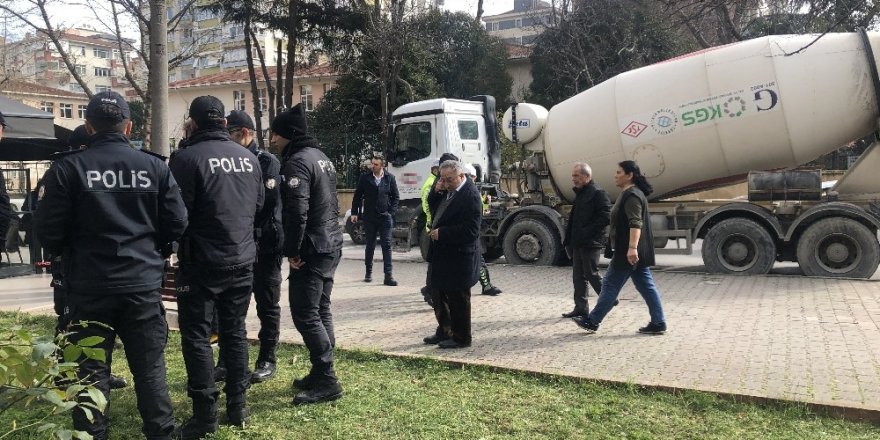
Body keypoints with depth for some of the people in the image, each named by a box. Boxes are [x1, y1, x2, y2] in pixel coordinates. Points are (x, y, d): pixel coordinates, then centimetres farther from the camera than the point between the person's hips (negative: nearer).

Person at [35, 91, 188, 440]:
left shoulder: (68, 167, -7)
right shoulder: (154, 166, -2)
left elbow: (48, 230, -5)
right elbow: (177, 224, -1)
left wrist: (68, 254, 16)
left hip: (90, 287, -1)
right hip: (143, 284, 2)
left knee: (90, 371, 11)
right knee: (150, 367, 11)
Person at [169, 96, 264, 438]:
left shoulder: (187, 158, -13)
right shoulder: (248, 157, 6)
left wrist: (177, 247, 2)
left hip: (202, 262, -5)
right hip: (242, 260, 6)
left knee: (196, 336, 4)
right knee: (234, 331, 14)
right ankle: (238, 406, 21)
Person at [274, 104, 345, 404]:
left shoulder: (297, 162, -15)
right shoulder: (322, 158, 17)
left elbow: (297, 211, -23)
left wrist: (292, 251, -16)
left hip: (311, 249, -10)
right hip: (331, 244, 10)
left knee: (305, 315, -6)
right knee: (321, 311, 15)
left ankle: (326, 381, -4)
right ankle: (321, 374, 23)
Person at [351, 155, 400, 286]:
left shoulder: (390, 178, 1)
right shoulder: (365, 177, 0)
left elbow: (396, 197, 6)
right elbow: (357, 196, 5)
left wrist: (391, 212, -3)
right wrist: (354, 213, 0)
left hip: (385, 217, 0)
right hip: (369, 217, 1)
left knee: (387, 245, -3)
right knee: (370, 245, 11)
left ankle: (388, 275, -3)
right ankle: (369, 272, 25)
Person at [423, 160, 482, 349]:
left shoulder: (470, 195, -20)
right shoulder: (446, 190, 7)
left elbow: (471, 229, -24)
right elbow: (432, 207, 16)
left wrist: (441, 233, -20)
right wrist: (437, 192, -3)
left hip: (459, 257, -9)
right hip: (442, 254, 9)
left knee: (458, 299, 3)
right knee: (439, 295, 19)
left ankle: (461, 338, 17)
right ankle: (444, 331, 33)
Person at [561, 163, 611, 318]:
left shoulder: (597, 193, -13)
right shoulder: (580, 193, 16)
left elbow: (605, 218, -19)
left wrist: (587, 232, -20)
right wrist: (569, 239, 12)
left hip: (590, 243, -9)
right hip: (578, 243, 9)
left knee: (591, 274, -1)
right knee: (578, 276, 10)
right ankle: (581, 307, 16)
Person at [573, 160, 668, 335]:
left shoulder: (631, 195, -15)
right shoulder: (629, 194, 18)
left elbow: (635, 223, -26)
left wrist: (632, 247, -34)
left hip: (627, 252, -10)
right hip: (638, 252, 10)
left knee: (611, 285, -2)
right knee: (646, 286, 9)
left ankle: (592, 322, 7)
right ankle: (658, 323, 11)